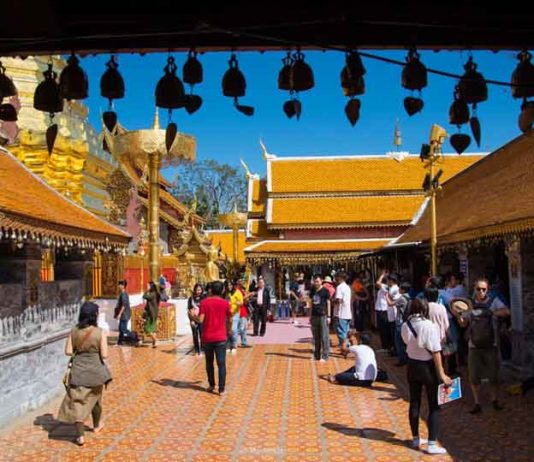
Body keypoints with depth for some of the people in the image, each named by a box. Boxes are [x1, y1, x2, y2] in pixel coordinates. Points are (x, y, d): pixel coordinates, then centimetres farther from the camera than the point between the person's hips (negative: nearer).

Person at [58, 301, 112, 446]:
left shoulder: (74, 331, -6)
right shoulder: (100, 332, -15)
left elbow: (68, 352, -4)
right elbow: (104, 355, -16)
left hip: (78, 370, 1)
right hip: (95, 370, -1)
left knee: (77, 402, 7)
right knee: (95, 398, 21)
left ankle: (80, 435, 5)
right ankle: (96, 426, 41)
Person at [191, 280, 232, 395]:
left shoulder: (204, 302, -5)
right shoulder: (225, 303, -1)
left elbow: (200, 320, -12)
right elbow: (230, 321, 5)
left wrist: (193, 316, 8)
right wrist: (228, 331, 24)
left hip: (207, 337, 1)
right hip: (221, 338, 0)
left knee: (209, 362, 17)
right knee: (221, 364, 1)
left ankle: (211, 385, 26)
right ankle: (221, 389, -2)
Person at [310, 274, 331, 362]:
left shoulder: (325, 291, -4)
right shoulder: (313, 290, 11)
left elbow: (328, 303, -3)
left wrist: (328, 316, -8)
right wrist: (310, 315, 14)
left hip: (323, 316, -5)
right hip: (314, 316, 5)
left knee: (324, 337, -2)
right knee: (316, 337, 11)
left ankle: (325, 356, 4)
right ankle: (316, 355, 19)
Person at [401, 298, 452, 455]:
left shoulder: (405, 326, -6)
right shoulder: (430, 326, -20)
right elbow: (436, 352, -19)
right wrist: (442, 374, -14)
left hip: (412, 365, 5)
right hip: (428, 367, -5)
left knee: (414, 403, 16)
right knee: (434, 406, 7)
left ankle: (416, 439, 28)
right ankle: (431, 444, 7)